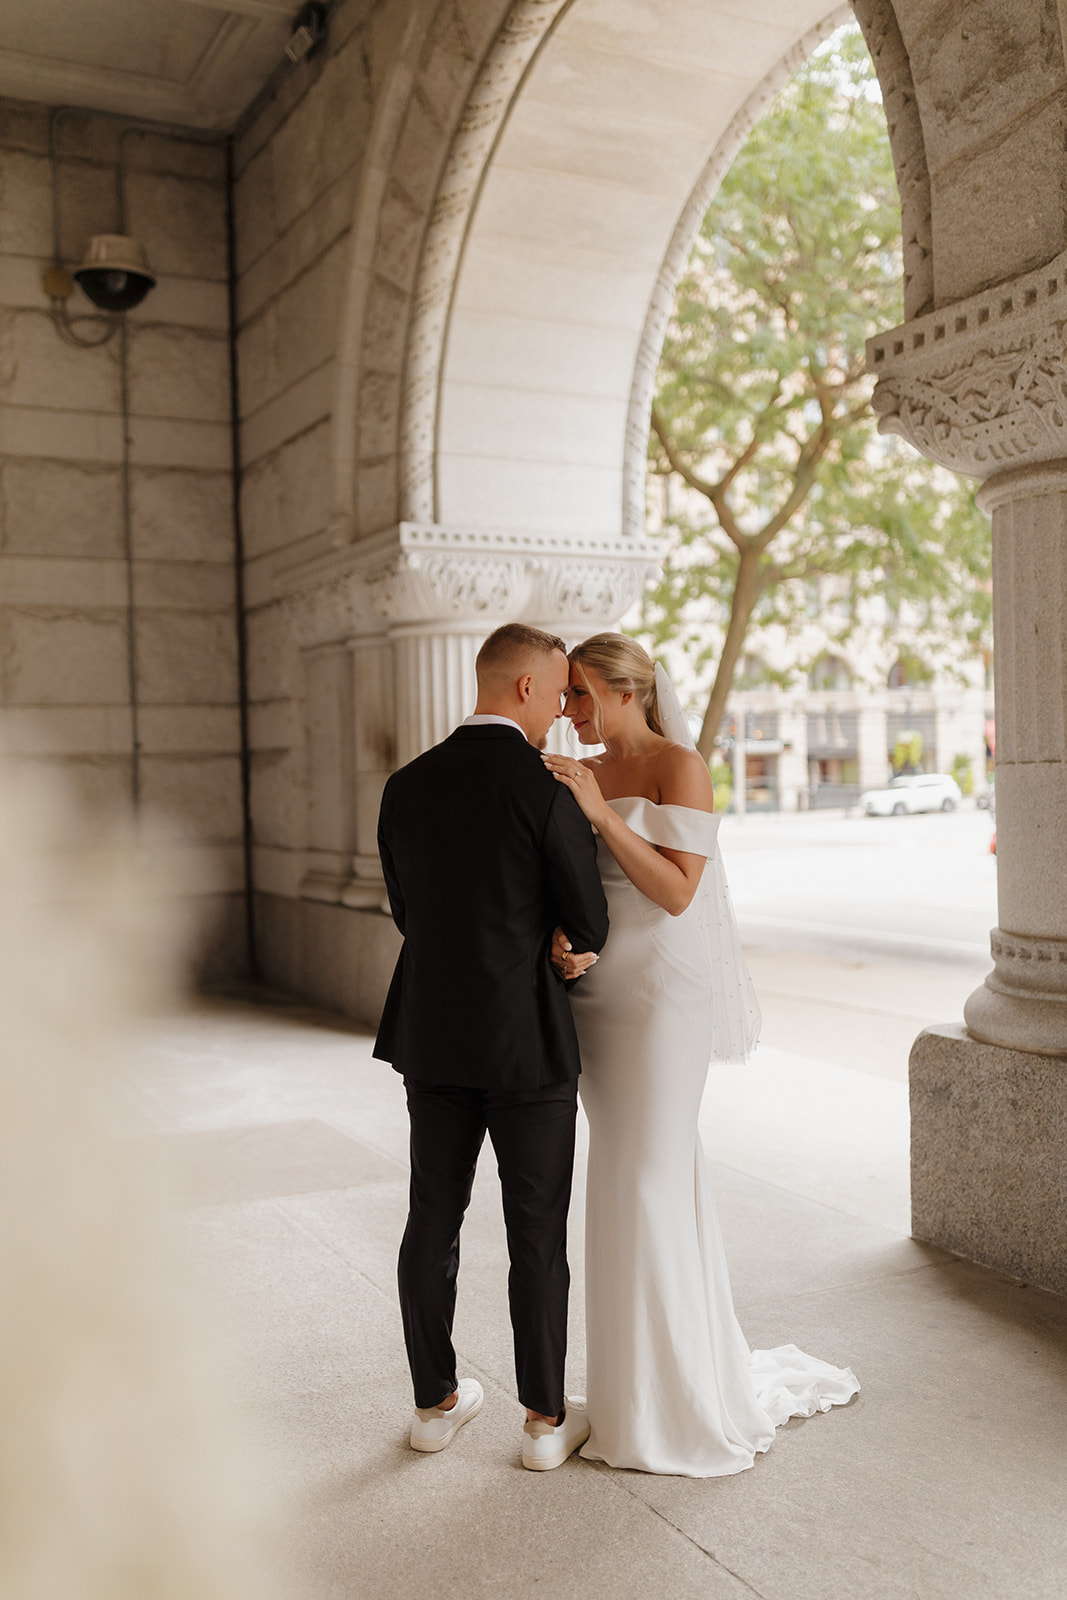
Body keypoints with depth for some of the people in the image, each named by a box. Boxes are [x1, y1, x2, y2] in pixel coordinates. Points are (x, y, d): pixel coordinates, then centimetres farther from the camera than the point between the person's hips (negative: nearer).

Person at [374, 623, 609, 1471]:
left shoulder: (407, 786, 2)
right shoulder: (549, 789, -15)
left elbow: (409, 912, 10)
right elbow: (590, 927, -9)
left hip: (432, 1035, 5)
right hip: (527, 1041, -5)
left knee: (433, 1221, 15)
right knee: (537, 1234, 8)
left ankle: (436, 1401, 31)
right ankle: (546, 1419, 22)